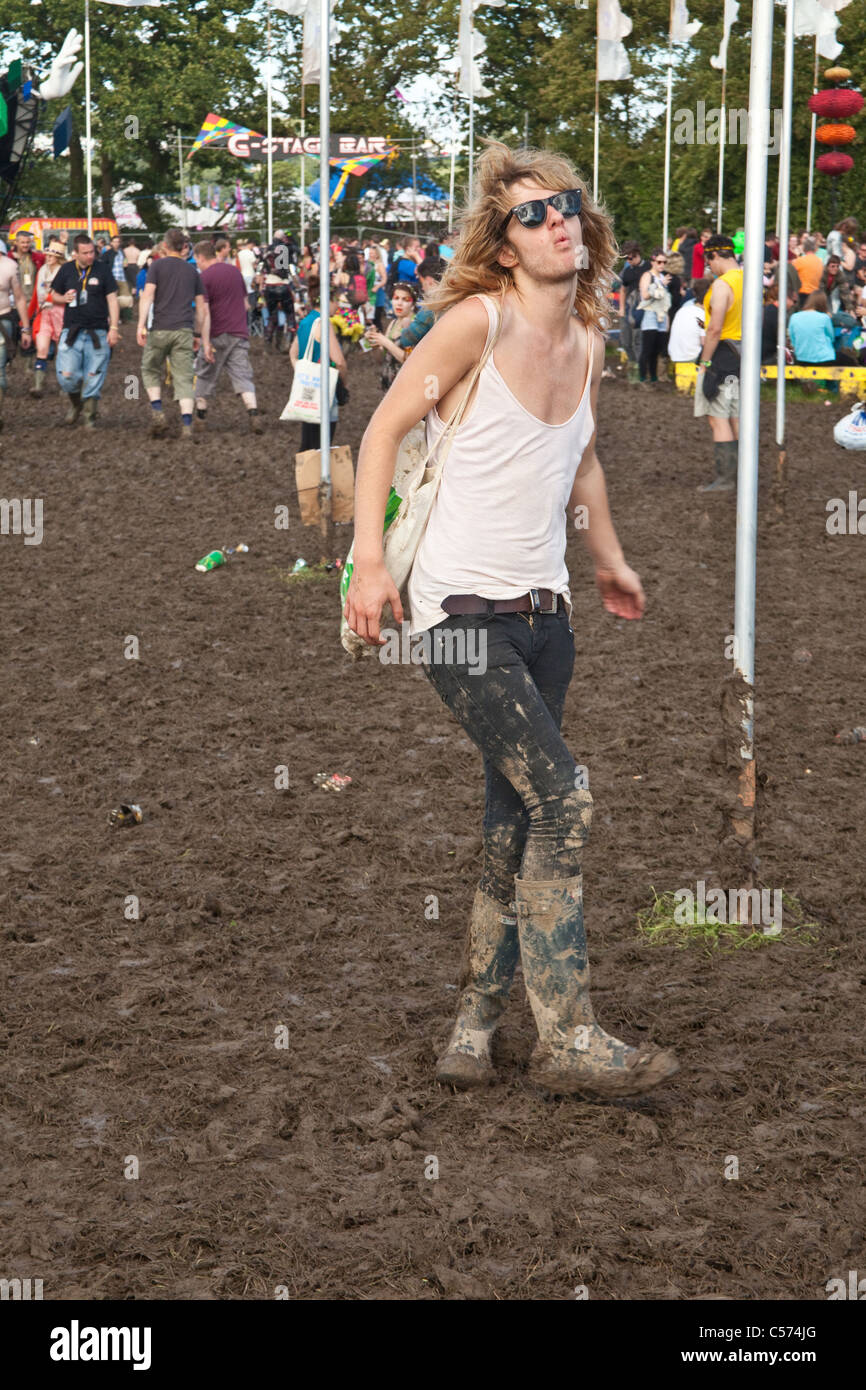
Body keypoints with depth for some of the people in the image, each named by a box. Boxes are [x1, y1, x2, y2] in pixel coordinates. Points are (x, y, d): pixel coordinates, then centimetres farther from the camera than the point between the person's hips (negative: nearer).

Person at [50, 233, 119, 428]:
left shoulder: (103, 269, 1)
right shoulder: (66, 270, 7)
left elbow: (112, 300, 2)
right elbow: (54, 296, 18)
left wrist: (114, 328, -5)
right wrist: (64, 299, -6)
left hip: (98, 332, -1)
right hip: (72, 331, 1)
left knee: (93, 378, -1)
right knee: (67, 376, -9)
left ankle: (89, 416, 14)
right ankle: (75, 403, 20)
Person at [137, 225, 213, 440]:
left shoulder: (157, 266, 5)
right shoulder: (192, 271, 15)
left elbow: (147, 295, -10)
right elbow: (202, 309, 14)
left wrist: (141, 325, -15)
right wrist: (206, 342, 18)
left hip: (160, 329, -2)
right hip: (185, 331, 2)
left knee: (151, 370, 16)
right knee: (184, 378, 2)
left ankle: (157, 410, -3)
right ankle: (186, 424, -9)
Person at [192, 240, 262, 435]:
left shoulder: (204, 277, -9)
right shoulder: (235, 271, 11)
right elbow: (244, 302, 19)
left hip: (216, 335, -4)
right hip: (239, 333, 4)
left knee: (205, 376, 12)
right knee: (242, 376, -1)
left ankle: (200, 416, 20)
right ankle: (253, 413, -20)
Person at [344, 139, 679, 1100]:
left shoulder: (587, 345, 9)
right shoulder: (478, 322, -11)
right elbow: (383, 429, -7)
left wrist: (609, 559, 36)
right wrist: (369, 560, -14)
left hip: (542, 611, 7)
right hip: (462, 610, -7)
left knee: (515, 836, 8)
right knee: (562, 801, -16)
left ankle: (472, 1036, 19)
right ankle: (568, 1040, -9)